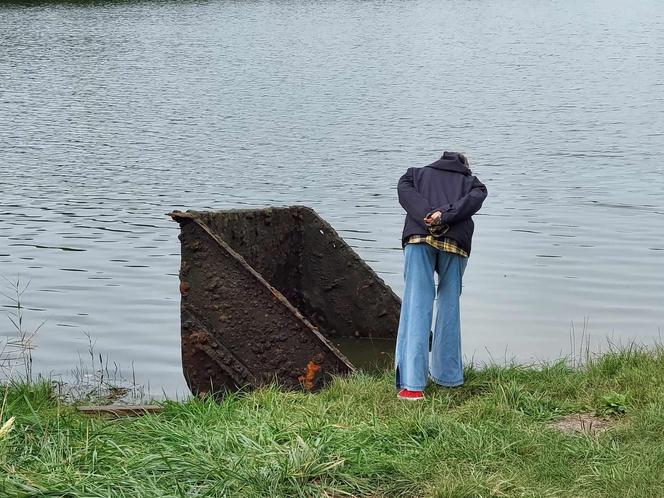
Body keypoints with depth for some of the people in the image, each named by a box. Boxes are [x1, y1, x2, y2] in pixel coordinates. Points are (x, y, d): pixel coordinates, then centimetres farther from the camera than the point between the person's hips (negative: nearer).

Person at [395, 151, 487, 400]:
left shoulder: (417, 174, 31)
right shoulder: (473, 183, 28)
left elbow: (404, 191, 7)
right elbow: (473, 201, 3)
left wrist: (427, 217, -5)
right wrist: (445, 214, -8)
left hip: (418, 239, 0)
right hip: (455, 243, 1)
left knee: (416, 307, -6)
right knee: (449, 306, 14)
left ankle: (412, 385, -15)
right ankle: (447, 375, 18)